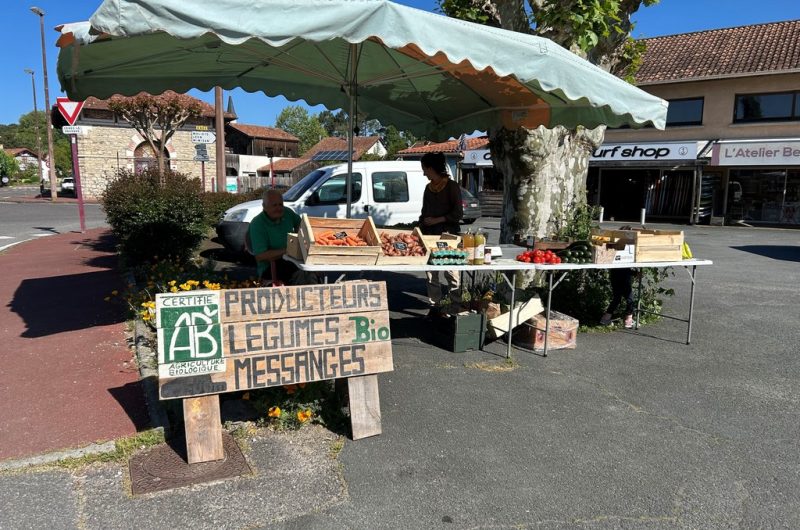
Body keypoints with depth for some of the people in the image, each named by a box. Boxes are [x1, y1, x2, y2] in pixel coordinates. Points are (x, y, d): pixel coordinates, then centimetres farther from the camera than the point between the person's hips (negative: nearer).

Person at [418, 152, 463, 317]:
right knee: (431, 272, 5)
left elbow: (458, 213, -6)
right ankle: (434, 306, 12)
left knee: (450, 271, -5)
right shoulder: (429, 187, 14)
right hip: (429, 235, 6)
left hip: (447, 235, -6)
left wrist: (437, 220, -12)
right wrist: (420, 232, 8)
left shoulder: (452, 186, -3)